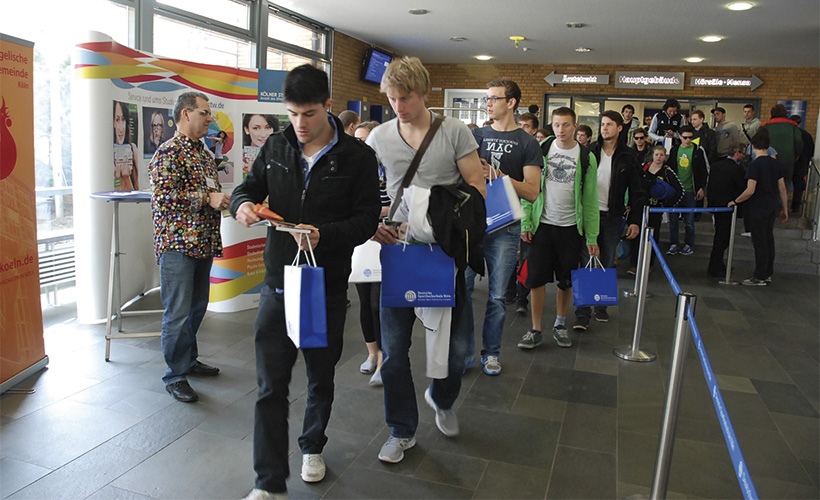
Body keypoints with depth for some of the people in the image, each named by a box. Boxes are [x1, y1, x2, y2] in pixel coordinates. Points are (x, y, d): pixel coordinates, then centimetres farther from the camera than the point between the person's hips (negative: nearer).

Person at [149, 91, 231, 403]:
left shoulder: (205, 154, 17)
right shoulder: (169, 152, -10)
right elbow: (163, 197, -20)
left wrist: (222, 200, 10)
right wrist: (207, 198, -20)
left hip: (203, 243, 8)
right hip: (177, 244, -8)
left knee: (197, 307, 16)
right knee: (178, 313, -3)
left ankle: (189, 359, 31)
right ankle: (176, 374, 9)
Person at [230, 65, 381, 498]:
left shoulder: (357, 156, -7)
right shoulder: (276, 146, 3)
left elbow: (366, 219, -10)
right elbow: (249, 187, 14)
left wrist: (323, 235, -28)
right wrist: (243, 204, -11)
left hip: (327, 287, -2)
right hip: (278, 284, 2)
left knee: (321, 377, 17)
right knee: (271, 386, 2)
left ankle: (312, 446, 43)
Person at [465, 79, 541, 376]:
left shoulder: (527, 143, 2)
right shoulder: (476, 135, 11)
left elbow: (532, 192, -5)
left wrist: (497, 175, -16)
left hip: (504, 227, -2)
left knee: (497, 295, 5)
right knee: (462, 287, 0)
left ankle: (491, 352, 22)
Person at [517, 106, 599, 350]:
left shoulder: (586, 157, -1)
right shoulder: (541, 150, 0)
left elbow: (590, 200, -1)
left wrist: (592, 237, -4)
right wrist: (526, 223, -6)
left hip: (570, 227, 0)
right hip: (543, 224, 0)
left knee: (566, 280, 9)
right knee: (537, 277, -2)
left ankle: (560, 324, 29)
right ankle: (535, 330, 10)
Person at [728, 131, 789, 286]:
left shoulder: (754, 165, -16)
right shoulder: (776, 164, 6)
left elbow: (750, 191, -22)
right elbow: (782, 188, 9)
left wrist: (735, 201, -8)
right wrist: (785, 209, 16)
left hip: (758, 208, -7)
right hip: (773, 207, 7)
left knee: (759, 241, -1)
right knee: (768, 239, 15)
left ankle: (760, 277, 5)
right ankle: (768, 274, 24)